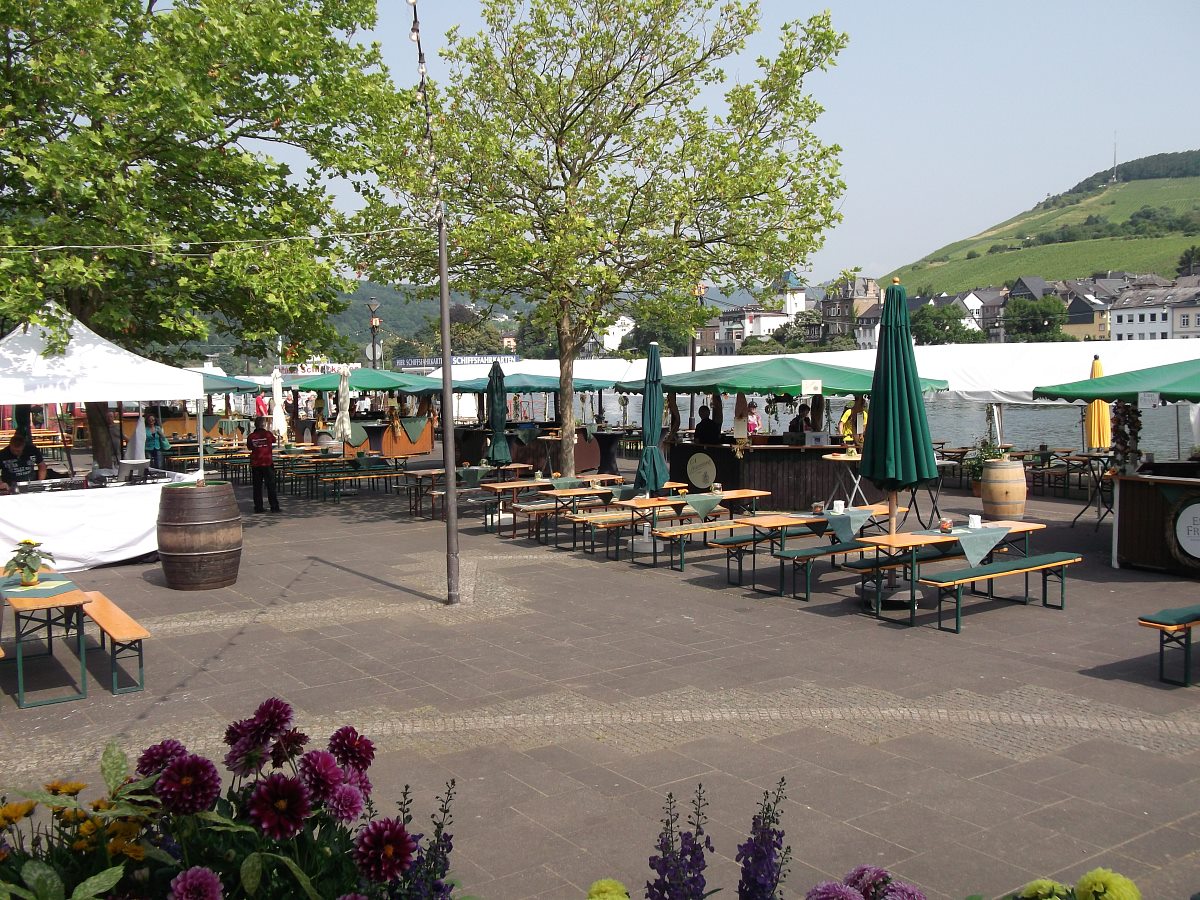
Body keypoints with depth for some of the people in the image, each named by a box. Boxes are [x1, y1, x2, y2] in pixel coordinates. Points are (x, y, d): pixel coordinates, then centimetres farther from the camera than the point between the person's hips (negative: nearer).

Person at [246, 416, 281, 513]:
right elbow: (274, 440, 10)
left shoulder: (251, 436, -2)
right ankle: (274, 507, 2)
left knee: (257, 486, 8)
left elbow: (249, 447, 11)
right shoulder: (268, 434, -8)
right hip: (267, 463, -2)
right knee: (271, 486, 2)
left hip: (255, 464, 2)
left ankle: (258, 507, 8)